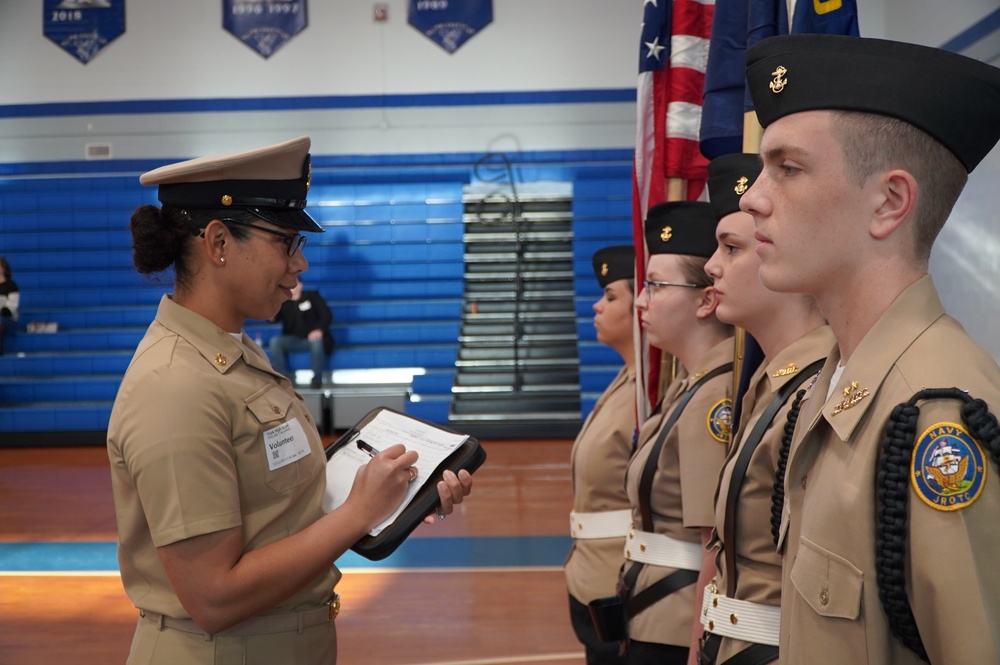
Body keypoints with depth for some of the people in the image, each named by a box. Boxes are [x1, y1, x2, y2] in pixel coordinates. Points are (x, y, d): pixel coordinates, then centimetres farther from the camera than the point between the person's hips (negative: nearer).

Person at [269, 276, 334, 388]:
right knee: (274, 342, -24)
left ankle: (317, 378, -23)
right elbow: (273, 318, -3)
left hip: (312, 338, -3)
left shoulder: (312, 296, 3)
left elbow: (326, 315, -7)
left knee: (316, 341, -37)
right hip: (293, 340, 3)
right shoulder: (283, 302, 10)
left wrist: (320, 329, -26)